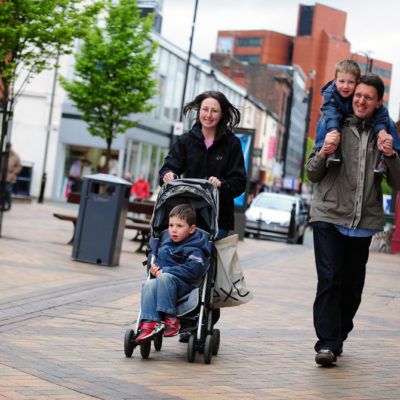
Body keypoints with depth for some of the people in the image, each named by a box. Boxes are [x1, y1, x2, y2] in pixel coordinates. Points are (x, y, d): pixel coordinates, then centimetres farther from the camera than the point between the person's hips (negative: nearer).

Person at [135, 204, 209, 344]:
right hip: (164, 284, 6)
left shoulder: (195, 250, -2)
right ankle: (149, 322, -38)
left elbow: (191, 271, -17)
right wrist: (154, 268, 4)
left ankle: (169, 317, -33)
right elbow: (159, 262, 30)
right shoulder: (165, 246, 20)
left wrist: (164, 271, -15)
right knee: (149, 284, -25)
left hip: (185, 286, -6)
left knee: (165, 277, -34)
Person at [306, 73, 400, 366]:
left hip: (364, 223, 2)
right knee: (329, 280, -11)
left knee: (353, 285, 6)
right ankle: (327, 342, -10)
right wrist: (324, 153, -12)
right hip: (329, 218, -2)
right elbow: (312, 175, 8)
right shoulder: (336, 127, 6)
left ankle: (339, 335, 24)